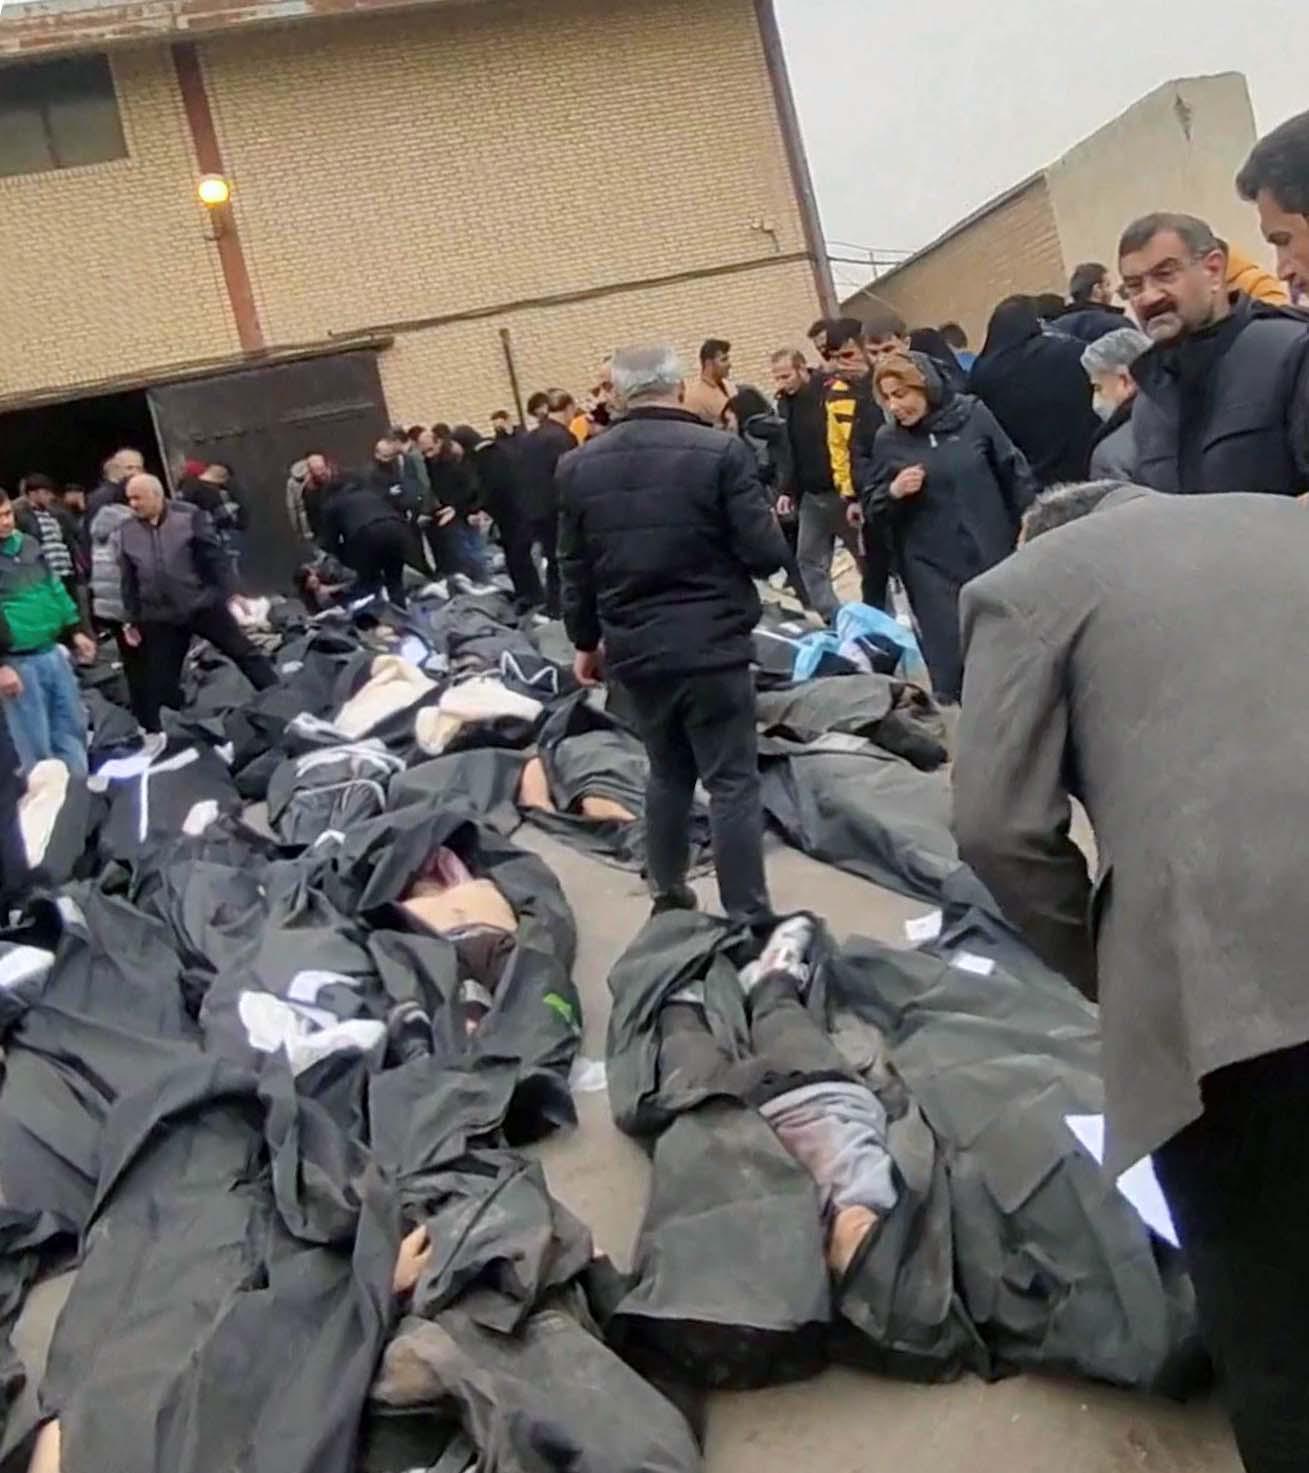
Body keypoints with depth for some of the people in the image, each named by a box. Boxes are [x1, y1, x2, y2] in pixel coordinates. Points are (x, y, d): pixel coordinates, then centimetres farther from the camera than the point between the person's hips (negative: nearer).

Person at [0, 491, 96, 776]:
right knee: (36, 742, 2)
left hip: (52, 652, 7)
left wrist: (75, 630, 15)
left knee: (72, 727, 15)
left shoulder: (29, 545, 8)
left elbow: (55, 588, 19)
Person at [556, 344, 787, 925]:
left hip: (633, 649, 5)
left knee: (667, 774, 21)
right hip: (711, 644, -5)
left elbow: (575, 570, 10)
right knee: (733, 782, 2)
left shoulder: (578, 466, 3)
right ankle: (748, 919, 4)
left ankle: (667, 897, 31)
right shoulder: (720, 451, -11)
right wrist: (749, 541, 11)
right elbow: (766, 554, -12)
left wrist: (586, 641, 22)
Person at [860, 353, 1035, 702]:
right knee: (949, 659, -2)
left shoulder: (973, 415, -3)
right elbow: (872, 509, 2)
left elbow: (1014, 472, 3)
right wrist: (893, 492, -18)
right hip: (931, 567, 0)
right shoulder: (887, 440, -1)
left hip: (992, 555, 1)